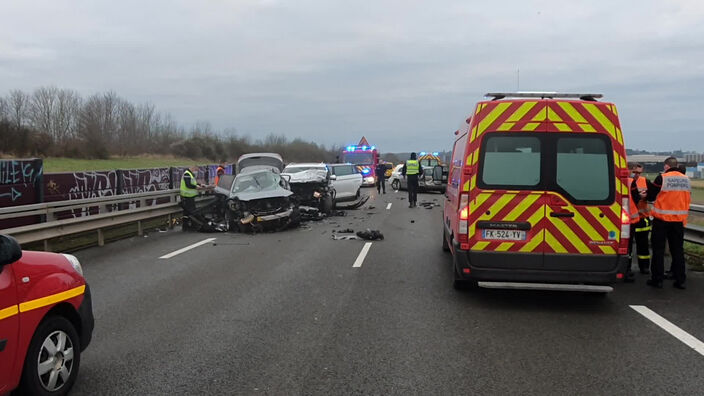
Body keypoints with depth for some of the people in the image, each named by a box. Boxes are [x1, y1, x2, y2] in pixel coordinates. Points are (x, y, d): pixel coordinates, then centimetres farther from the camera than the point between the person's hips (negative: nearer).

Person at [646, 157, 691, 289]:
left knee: (658, 249, 4)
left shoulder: (662, 178, -12)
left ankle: (657, 279, 6)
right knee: (678, 250, 11)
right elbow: (688, 199, 14)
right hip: (679, 220, 5)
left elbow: (650, 196, -5)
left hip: (662, 220, -4)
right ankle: (680, 280, 13)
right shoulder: (686, 179, 6)